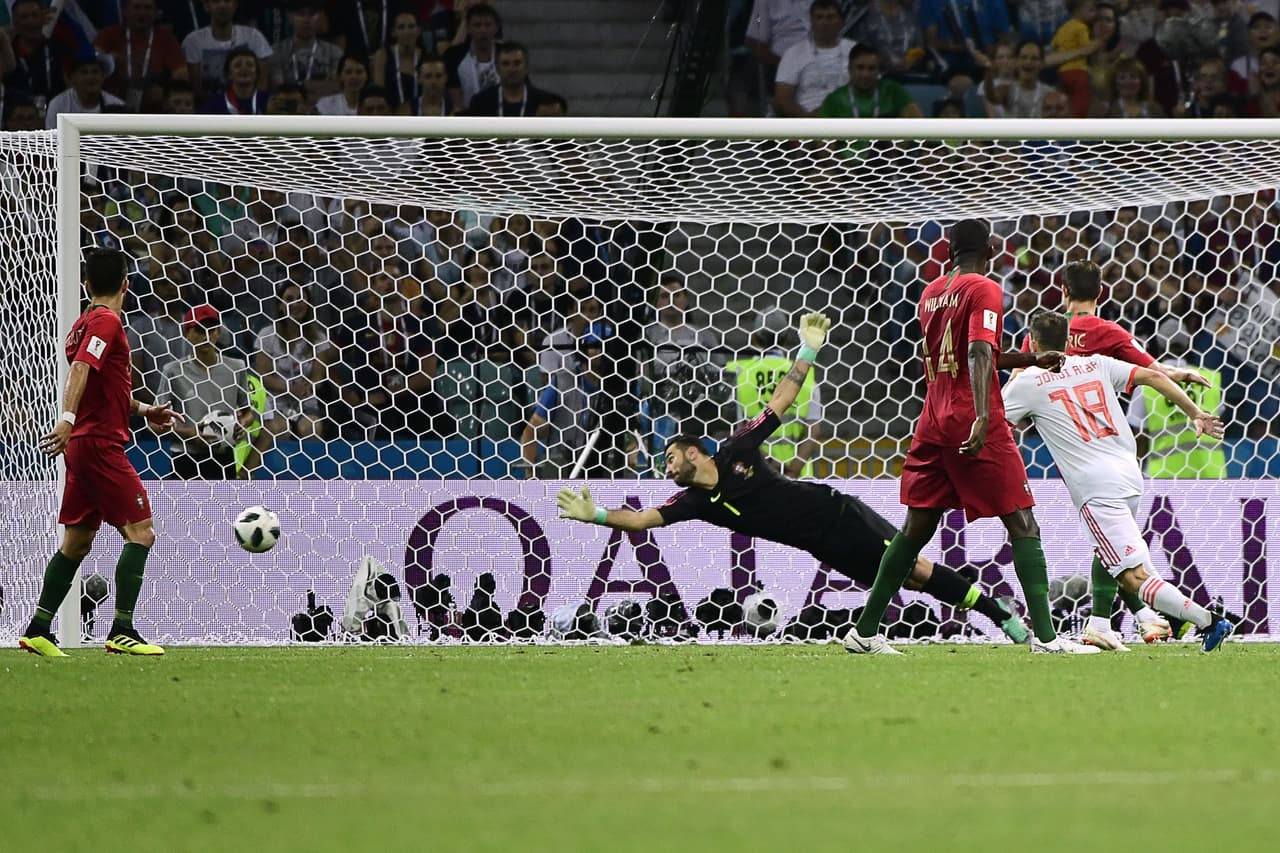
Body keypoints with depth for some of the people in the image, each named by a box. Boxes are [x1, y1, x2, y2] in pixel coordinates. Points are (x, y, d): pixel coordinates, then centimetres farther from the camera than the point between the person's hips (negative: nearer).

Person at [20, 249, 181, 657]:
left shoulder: (87, 322, 19)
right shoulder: (107, 321, -10)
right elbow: (81, 369, -25)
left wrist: (145, 410, 29)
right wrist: (67, 418, -37)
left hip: (83, 444, 10)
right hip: (101, 443, -10)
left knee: (77, 542, 12)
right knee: (141, 532, -10)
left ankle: (38, 630, 13)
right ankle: (122, 631, -15)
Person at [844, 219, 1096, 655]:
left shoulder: (931, 293, 17)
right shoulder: (985, 290, -7)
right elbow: (979, 355, -21)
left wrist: (1032, 359, 30)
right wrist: (982, 417, -31)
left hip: (933, 423, 7)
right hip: (973, 423, -7)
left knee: (917, 527, 14)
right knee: (1022, 523, -5)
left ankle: (865, 631, 14)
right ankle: (1045, 636, -14)